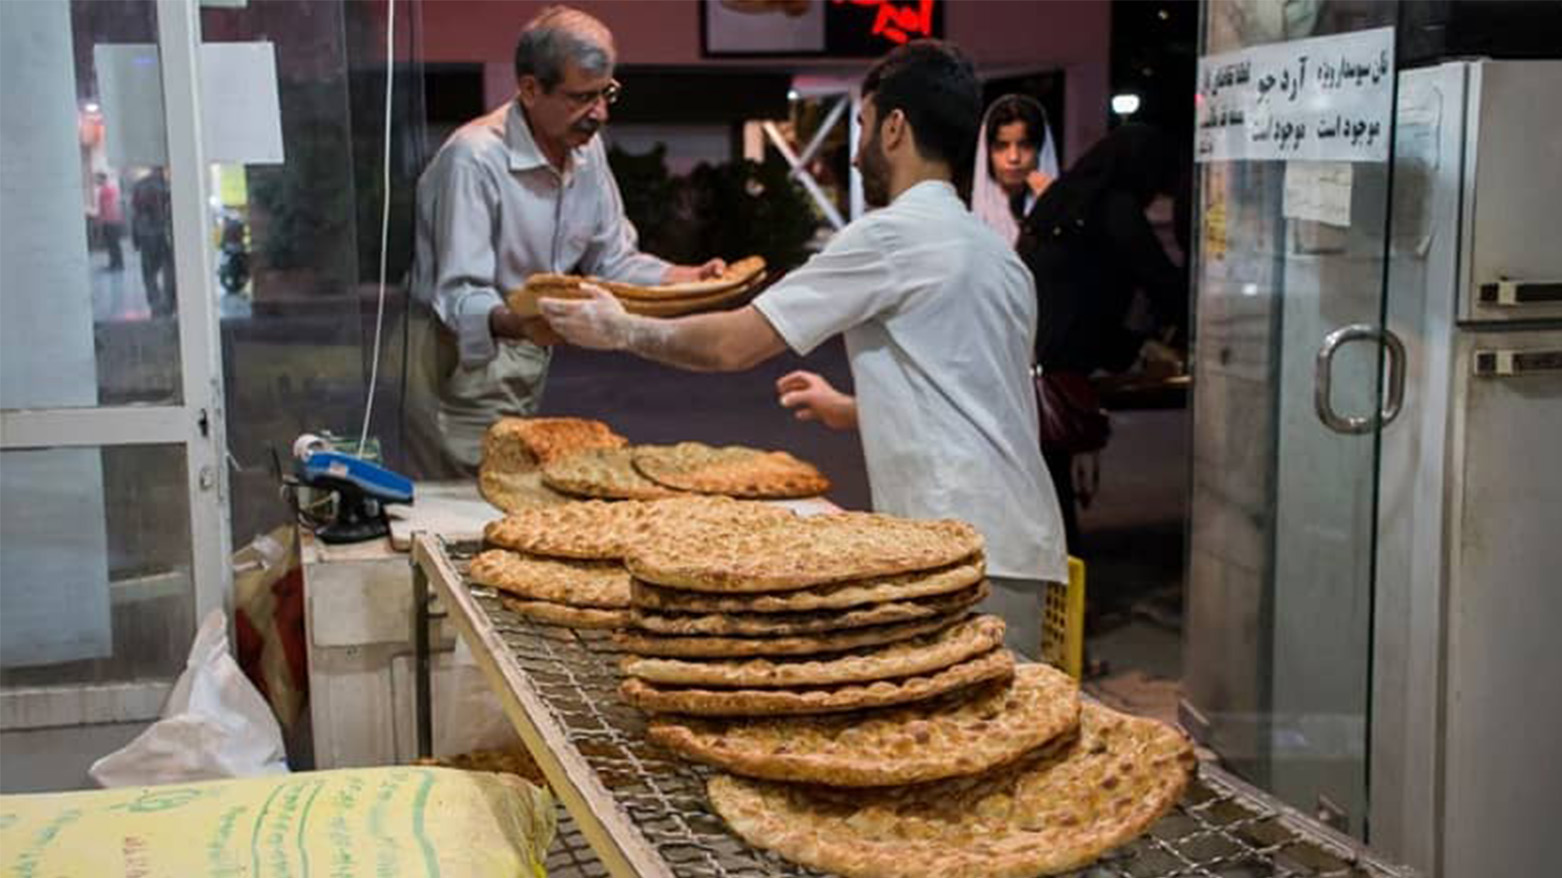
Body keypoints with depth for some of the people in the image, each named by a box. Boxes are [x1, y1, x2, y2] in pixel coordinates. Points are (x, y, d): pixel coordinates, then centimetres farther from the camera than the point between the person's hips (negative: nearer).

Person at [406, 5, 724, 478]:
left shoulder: (586, 148, 3)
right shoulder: (475, 158, -22)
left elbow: (612, 260, 10)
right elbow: (458, 296, -25)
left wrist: (688, 278, -7)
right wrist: (517, 323, -46)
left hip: (528, 366, 7)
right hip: (464, 365, -7)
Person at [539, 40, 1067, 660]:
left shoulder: (893, 236, -8)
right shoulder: (998, 254, 20)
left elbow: (734, 344, -6)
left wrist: (622, 331, 9)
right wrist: (853, 412, 35)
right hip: (1021, 539, 9)